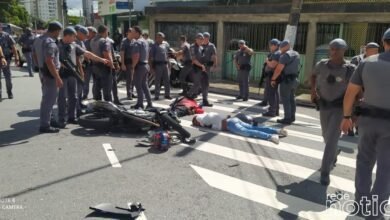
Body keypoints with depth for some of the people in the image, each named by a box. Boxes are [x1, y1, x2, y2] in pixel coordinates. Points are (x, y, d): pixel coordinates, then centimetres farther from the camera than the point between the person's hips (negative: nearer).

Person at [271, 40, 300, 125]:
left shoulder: (285, 55, -15)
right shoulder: (297, 54, 14)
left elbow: (278, 69, -18)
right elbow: (297, 67, 16)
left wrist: (273, 79, -10)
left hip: (286, 80, -9)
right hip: (295, 79, 9)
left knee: (285, 99, -3)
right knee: (292, 99, 15)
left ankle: (287, 118, -1)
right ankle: (292, 116, 23)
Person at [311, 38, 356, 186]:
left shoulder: (350, 69, -14)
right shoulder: (322, 65, -4)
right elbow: (313, 75, 18)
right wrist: (313, 89, 3)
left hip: (340, 108, -4)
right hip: (324, 106, 4)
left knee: (331, 139, -11)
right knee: (327, 136, 20)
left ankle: (325, 172, -2)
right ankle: (334, 154, 52)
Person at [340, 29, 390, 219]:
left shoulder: (367, 62, -2)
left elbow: (350, 92, 0)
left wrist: (346, 117, 10)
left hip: (368, 119, 3)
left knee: (365, 159, 20)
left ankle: (361, 200, 26)